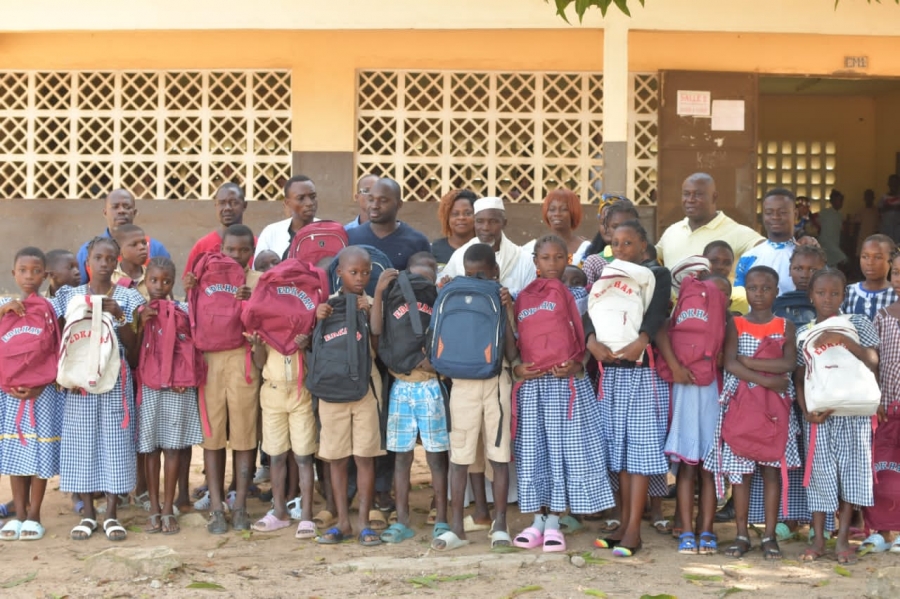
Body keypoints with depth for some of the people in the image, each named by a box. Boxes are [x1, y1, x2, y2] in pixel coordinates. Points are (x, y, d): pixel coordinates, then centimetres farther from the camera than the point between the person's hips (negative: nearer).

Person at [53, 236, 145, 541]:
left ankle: (111, 515, 7)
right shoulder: (70, 296, 6)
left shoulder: (127, 297, 4)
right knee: (82, 442, 1)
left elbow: (132, 347, 1)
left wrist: (120, 316, -14)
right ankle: (88, 514, 11)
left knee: (115, 441, -1)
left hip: (116, 380, -1)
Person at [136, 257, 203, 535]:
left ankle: (168, 509, 9)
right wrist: (141, 324, -14)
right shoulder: (140, 312, 3)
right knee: (151, 447, 4)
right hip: (148, 386, 0)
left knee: (173, 445, 2)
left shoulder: (182, 310, 3)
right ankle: (154, 509, 12)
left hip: (178, 387, 0)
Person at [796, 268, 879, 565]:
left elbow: (872, 362, -9)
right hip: (819, 414, 1)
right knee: (820, 471, 0)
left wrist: (842, 339, -20)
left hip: (853, 412, -1)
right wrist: (807, 411, -10)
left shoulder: (857, 323, 3)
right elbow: (799, 378, 5)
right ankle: (818, 539, 9)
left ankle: (843, 539, 8)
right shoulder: (804, 333, 6)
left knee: (851, 470, -2)